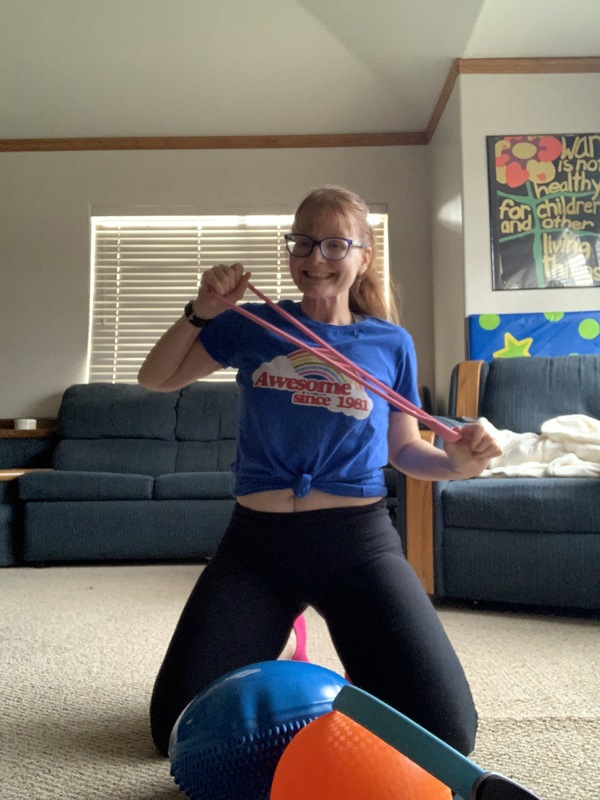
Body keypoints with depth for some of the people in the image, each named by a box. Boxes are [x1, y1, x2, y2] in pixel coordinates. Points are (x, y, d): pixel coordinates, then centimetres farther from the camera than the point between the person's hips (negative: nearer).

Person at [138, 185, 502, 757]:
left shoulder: (391, 344, 5)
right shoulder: (252, 326, 4)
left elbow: (403, 448, 11)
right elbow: (154, 379, 9)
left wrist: (455, 462, -11)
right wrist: (201, 313, -6)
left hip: (358, 539, 0)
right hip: (255, 540, 1)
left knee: (445, 735, -10)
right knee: (178, 729, -1)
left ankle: (357, 689, 23)